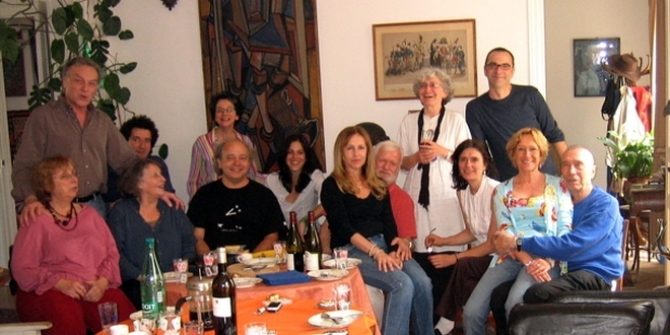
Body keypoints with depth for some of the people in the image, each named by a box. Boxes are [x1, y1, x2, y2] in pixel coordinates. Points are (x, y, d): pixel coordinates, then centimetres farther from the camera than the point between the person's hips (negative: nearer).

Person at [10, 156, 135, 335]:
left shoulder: (89, 214, 19)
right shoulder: (36, 222, 5)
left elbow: (111, 253, 12)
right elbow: (22, 268, -4)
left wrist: (102, 282, -8)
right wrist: (61, 284, -17)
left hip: (96, 289, 4)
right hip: (51, 290, -3)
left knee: (124, 314, -27)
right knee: (67, 320, -38)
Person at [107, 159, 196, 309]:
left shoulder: (172, 211, 20)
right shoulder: (121, 212, 7)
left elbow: (190, 243, 14)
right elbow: (115, 253, -4)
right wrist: (140, 277, -16)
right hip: (139, 285, -2)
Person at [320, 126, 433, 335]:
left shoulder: (378, 186, 18)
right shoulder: (332, 186, 0)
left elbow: (388, 222, 12)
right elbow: (342, 227, -10)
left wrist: (395, 245, -10)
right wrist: (376, 252, -21)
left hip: (382, 246, 5)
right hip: (350, 251, -5)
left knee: (422, 282, -22)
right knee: (402, 284, -29)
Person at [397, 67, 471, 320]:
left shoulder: (456, 120, 5)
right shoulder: (409, 122, 11)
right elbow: (402, 163, 11)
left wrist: (442, 151, -12)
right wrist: (418, 157, -9)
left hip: (447, 197, -2)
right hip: (418, 197, 2)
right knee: (421, 260, -3)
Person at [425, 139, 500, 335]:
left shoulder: (495, 191, -19)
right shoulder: (462, 192, 3)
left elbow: (493, 243, -17)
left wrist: (455, 258, -19)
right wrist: (443, 241, -3)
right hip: (480, 254, 7)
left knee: (462, 267, -30)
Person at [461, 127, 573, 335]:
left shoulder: (558, 186, 10)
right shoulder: (502, 190, 14)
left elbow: (565, 231, 2)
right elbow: (504, 233, 3)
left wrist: (548, 261, -15)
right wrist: (528, 261, -14)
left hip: (546, 258, -2)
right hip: (510, 257, 3)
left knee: (515, 304, -33)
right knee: (471, 312, -19)